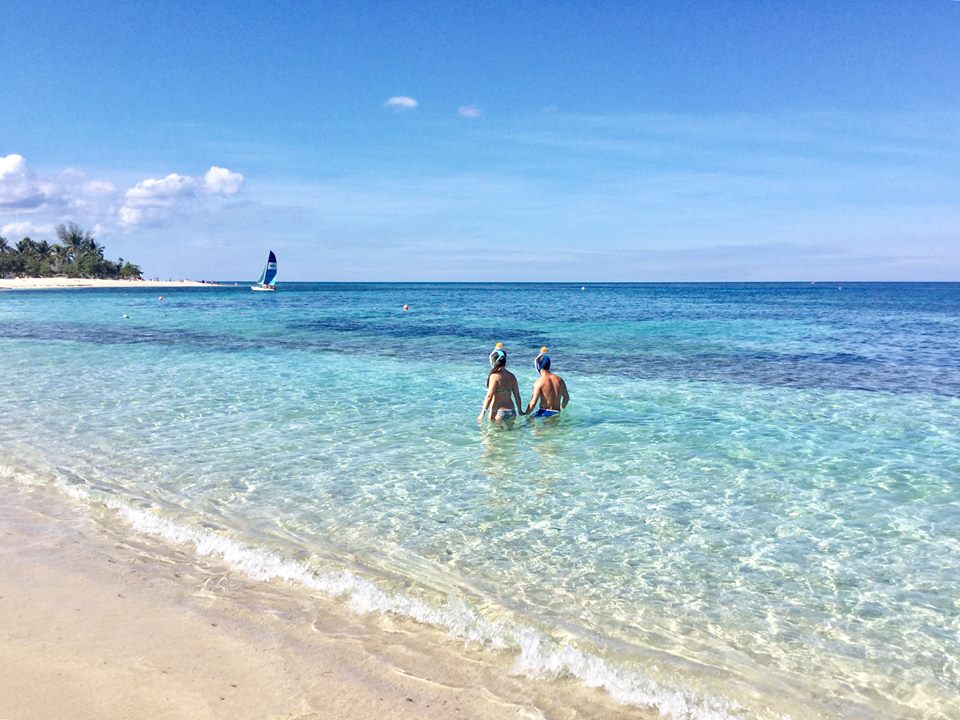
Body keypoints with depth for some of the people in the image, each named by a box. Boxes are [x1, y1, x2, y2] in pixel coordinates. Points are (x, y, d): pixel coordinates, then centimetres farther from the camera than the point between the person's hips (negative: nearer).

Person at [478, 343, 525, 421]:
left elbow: (489, 396, -15)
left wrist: (483, 412, -11)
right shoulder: (511, 376, 6)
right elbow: (517, 395, 9)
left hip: (498, 412, -6)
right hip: (511, 411, 6)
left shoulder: (494, 376, -12)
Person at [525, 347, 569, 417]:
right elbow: (566, 398, 18)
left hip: (544, 413, -5)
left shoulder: (539, 382, -12)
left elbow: (533, 403, -18)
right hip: (556, 414, 5)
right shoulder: (559, 380, 6)